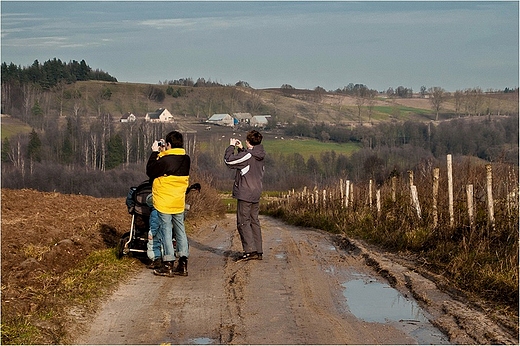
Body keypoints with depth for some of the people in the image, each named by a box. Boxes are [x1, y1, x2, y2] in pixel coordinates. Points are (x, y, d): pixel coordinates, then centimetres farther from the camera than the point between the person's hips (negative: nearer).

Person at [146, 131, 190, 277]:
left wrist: (155, 153, -3)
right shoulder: (186, 159, 2)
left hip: (164, 203, -6)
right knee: (180, 231, 11)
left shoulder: (165, 160, -20)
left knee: (166, 232, 0)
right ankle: (183, 265, 12)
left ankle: (168, 266, 2)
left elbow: (150, 171, -9)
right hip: (179, 202, 6)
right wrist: (162, 153, 11)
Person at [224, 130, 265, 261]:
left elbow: (228, 160, -14)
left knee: (243, 222, -5)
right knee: (254, 222, 12)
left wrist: (231, 146, -1)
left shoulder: (247, 155, -17)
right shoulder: (259, 155, 9)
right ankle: (258, 251, 12)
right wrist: (241, 149, 20)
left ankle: (250, 251, -12)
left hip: (245, 194, -8)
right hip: (256, 193, 8)